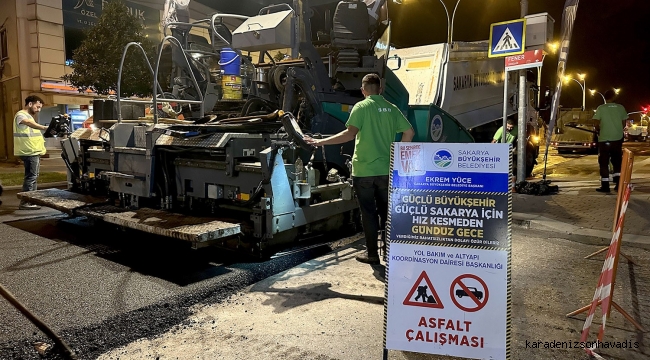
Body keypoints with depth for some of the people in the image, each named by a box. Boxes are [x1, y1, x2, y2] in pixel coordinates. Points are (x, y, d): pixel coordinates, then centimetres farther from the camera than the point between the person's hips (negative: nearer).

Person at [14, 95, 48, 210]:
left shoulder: (29, 116, 21)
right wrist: (43, 127, -53)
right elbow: (28, 123, -36)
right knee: (31, 177, -11)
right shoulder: (21, 115, -12)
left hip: (34, 152, 11)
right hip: (29, 152, -11)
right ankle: (24, 203, -9)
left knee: (33, 176, 16)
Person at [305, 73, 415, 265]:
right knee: (386, 211, 15)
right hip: (386, 170, 4)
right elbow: (409, 132, 5)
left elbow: (350, 133, -20)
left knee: (368, 213, 6)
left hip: (364, 170, -4)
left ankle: (372, 254, 13)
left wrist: (320, 142, -18)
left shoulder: (361, 107, -7)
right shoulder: (392, 108, 7)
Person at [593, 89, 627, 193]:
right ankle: (618, 183, 14)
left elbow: (597, 124, -8)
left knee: (604, 163, 3)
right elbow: (624, 124, 7)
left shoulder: (601, 108, -7)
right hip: (618, 139, 3)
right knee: (617, 161, 16)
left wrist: (598, 131, 12)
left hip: (604, 139, -3)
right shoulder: (621, 108, 3)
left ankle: (605, 186, 3)